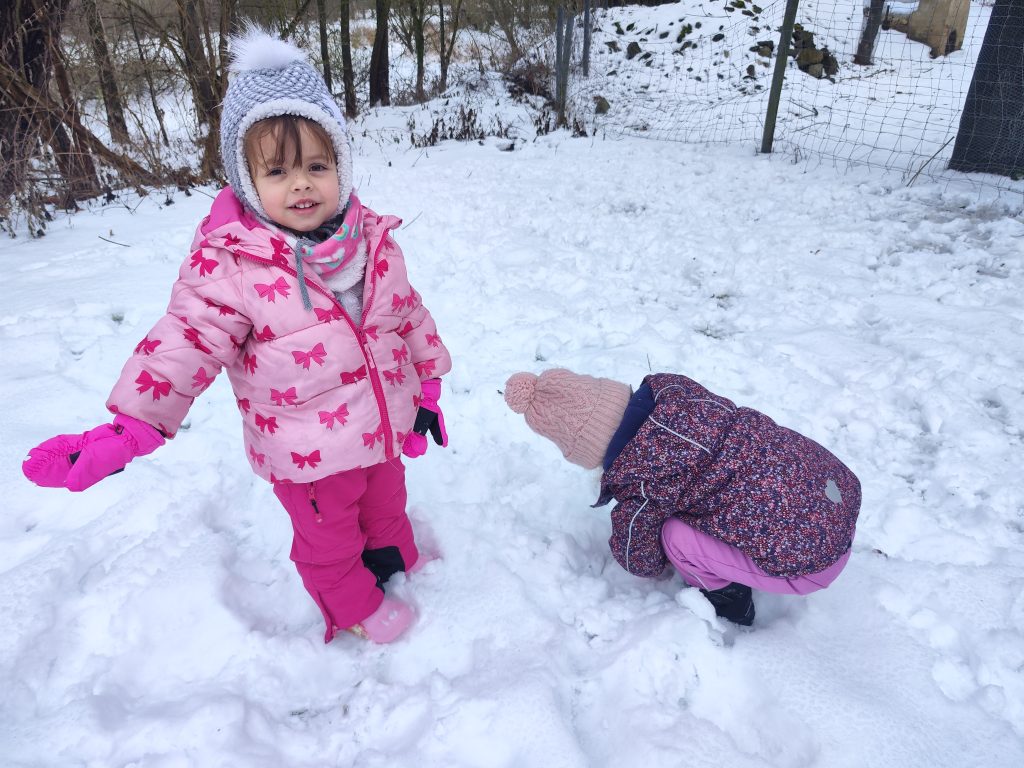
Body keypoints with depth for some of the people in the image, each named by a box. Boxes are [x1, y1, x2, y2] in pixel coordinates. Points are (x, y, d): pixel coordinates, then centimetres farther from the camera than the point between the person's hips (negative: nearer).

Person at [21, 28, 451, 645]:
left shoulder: (372, 239, -5)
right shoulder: (229, 265, -21)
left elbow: (408, 312, 4)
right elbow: (186, 341, -22)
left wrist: (428, 385, 10)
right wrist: (129, 428, -30)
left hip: (382, 427, 4)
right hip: (308, 455, -4)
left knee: (387, 502, 28)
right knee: (328, 538, 18)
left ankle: (398, 559, 58)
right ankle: (358, 607, 46)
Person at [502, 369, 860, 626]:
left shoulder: (637, 480, -22)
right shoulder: (669, 387, -6)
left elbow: (640, 561, -1)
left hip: (814, 558, -8)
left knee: (674, 535, -9)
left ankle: (729, 602, 16)